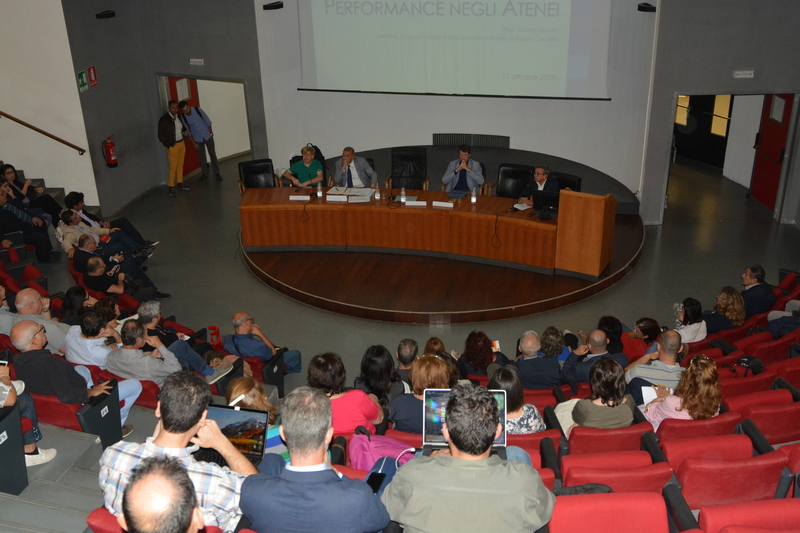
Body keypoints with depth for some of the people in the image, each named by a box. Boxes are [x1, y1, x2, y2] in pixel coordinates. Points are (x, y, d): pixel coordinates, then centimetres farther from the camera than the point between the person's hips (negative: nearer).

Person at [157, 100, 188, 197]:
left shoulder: (178, 117, 7)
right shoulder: (164, 119, -14)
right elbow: (161, 135, -11)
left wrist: (185, 132, 1)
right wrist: (169, 145, -14)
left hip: (181, 143, 7)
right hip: (172, 146, -6)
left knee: (180, 165, 13)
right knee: (173, 167, -4)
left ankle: (180, 183, 26)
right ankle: (171, 187, 5)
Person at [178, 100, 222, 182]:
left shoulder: (197, 110, -16)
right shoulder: (183, 118, -14)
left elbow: (207, 121, -4)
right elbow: (187, 131, -5)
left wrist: (210, 132, 3)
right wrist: (194, 143, -4)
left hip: (207, 136, -1)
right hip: (197, 139, 1)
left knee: (213, 154, 3)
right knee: (201, 157, 9)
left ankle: (217, 173, 12)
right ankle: (204, 173, 25)